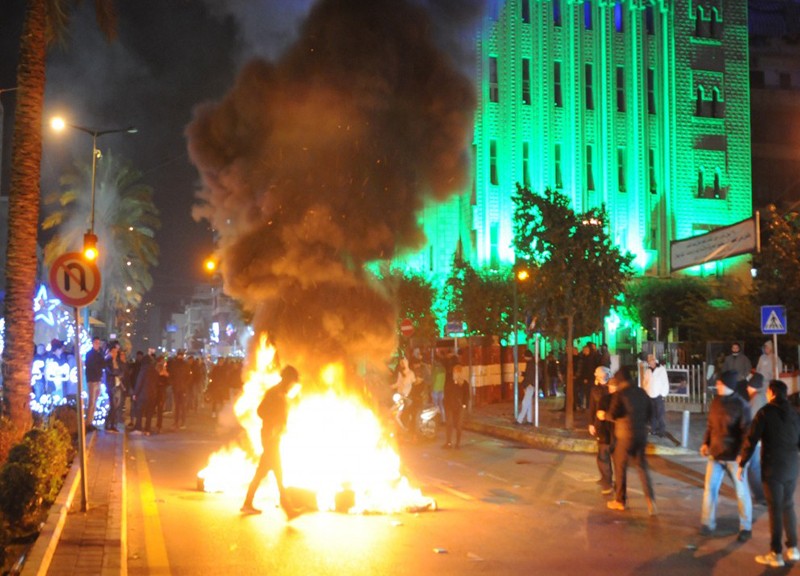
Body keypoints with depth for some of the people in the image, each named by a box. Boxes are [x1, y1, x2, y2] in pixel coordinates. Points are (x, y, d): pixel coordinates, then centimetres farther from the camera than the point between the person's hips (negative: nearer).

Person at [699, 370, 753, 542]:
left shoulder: (741, 405, -14)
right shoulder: (716, 401, 4)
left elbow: (746, 431, -15)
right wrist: (706, 442, 7)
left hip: (734, 456, -5)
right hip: (715, 454, 5)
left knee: (741, 492, 7)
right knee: (709, 488, 6)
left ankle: (746, 528, 20)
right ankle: (707, 523, 18)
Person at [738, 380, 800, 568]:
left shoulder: (765, 412, -8)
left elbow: (751, 440, -12)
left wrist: (742, 464, -6)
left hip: (772, 467, -5)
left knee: (775, 509, 0)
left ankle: (776, 554, 5)